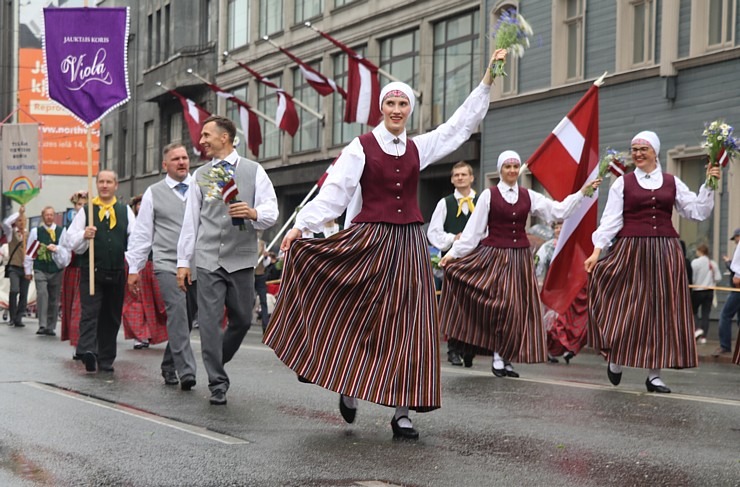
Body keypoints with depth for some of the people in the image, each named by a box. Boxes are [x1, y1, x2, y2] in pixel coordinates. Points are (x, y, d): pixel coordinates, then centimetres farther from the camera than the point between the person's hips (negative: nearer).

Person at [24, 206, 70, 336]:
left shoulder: (61, 232, 3)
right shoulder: (36, 232, 3)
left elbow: (67, 249, 1)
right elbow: (29, 252, 7)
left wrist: (57, 248, -18)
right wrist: (28, 270, 7)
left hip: (56, 270, 1)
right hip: (40, 270, -1)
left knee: (54, 300, 6)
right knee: (42, 294, -20)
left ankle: (51, 327, 16)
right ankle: (42, 325, -19)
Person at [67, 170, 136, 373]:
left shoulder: (125, 211, 12)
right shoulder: (86, 210, 6)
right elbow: (72, 242, 3)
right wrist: (84, 236, -18)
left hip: (116, 273, 2)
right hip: (91, 272, -2)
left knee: (111, 318, 8)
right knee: (90, 312, -15)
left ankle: (106, 361, 15)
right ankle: (87, 350, -28)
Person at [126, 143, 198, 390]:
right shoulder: (153, 194, 8)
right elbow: (141, 234, 9)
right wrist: (134, 269, 5)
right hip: (167, 264, -2)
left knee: (185, 319, 7)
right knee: (177, 312, -19)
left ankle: (169, 367, 23)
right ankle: (185, 370, -21)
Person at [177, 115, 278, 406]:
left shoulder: (254, 171, 4)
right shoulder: (201, 175, 11)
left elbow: (271, 212, -3)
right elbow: (191, 221, 11)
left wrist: (254, 213, -26)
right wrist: (183, 261, 7)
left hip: (241, 259, -1)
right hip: (208, 259, 1)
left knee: (242, 320, 6)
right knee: (210, 321, -6)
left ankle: (216, 363, 31)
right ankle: (217, 384, 0)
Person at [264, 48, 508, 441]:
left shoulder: (418, 148, 12)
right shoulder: (362, 147, -1)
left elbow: (463, 123, 18)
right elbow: (335, 190, -9)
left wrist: (488, 77, 14)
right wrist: (302, 225, -21)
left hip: (408, 245, 4)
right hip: (369, 242, -3)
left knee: (407, 328, -1)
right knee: (358, 320, -1)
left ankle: (402, 412, 2)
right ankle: (349, 387, 25)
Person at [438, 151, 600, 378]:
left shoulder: (528, 196, 8)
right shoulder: (489, 195, -2)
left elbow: (559, 210, 6)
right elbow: (473, 229, -2)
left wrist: (583, 190, 0)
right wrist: (453, 253, -5)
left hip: (520, 258, 4)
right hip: (494, 256, -4)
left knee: (518, 307, 3)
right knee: (502, 306, -9)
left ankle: (505, 357, 11)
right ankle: (498, 357, 4)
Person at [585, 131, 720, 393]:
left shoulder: (672, 182, 9)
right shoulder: (623, 183, 4)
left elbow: (698, 211, 8)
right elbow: (610, 220, -1)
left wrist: (708, 185, -3)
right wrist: (597, 251, -10)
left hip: (665, 254, 2)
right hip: (631, 252, -2)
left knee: (660, 312, 2)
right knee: (626, 310, -2)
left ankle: (654, 374, 8)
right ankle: (615, 360, 21)